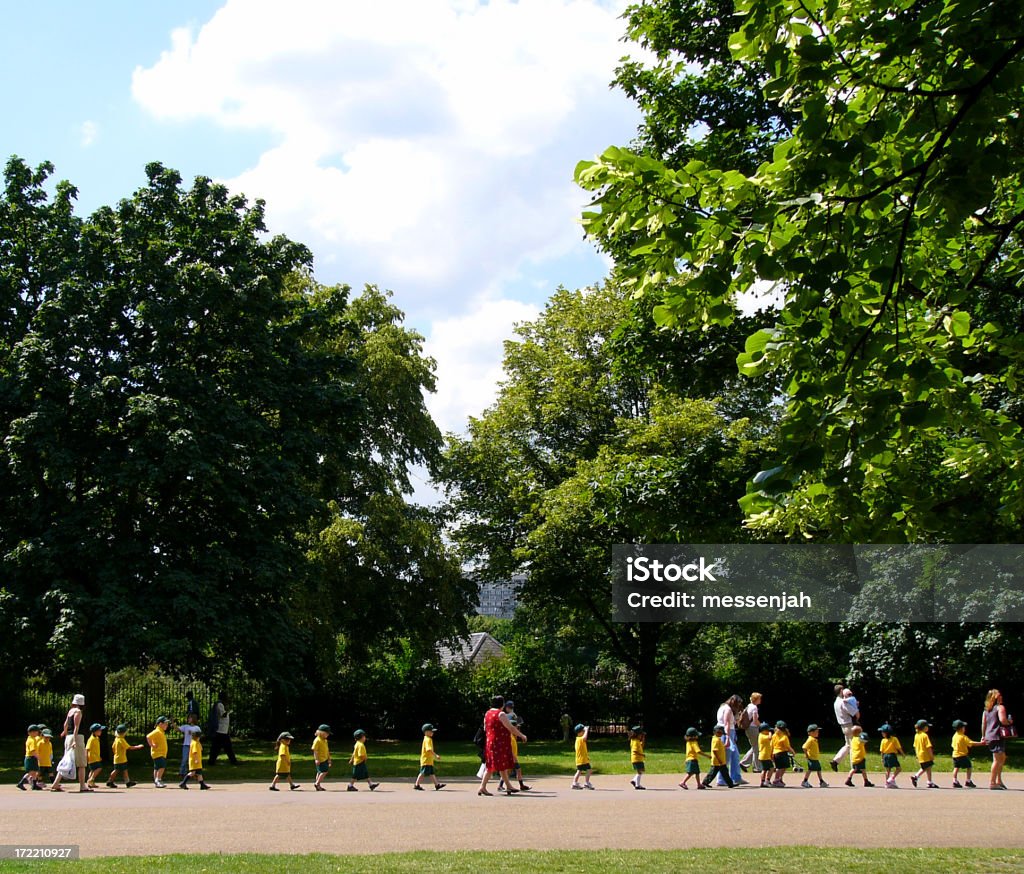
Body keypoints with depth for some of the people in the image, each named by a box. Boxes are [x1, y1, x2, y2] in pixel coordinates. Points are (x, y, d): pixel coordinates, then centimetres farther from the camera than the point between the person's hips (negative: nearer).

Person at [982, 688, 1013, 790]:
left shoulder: (986, 710, 16)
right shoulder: (1000, 707, -7)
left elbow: (983, 724, 16)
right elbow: (1002, 720, -21)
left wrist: (983, 736, 20)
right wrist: (1009, 722, -2)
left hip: (989, 738, 9)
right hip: (998, 736, -8)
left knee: (1002, 758, 20)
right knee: (997, 760, -7)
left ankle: (999, 781, 21)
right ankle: (992, 783, -9)